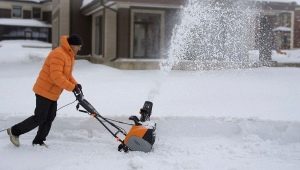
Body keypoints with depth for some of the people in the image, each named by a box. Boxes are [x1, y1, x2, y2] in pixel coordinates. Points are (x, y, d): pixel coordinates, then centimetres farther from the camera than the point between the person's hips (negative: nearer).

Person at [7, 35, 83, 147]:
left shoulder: (69, 55, 11)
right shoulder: (58, 54, -22)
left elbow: (67, 74, 19)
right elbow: (56, 76, -29)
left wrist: (75, 84, 1)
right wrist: (71, 87, -25)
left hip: (53, 93, 10)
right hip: (45, 91, -10)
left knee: (50, 118, 10)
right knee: (39, 118, -3)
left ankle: (38, 141, 20)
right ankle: (14, 131, 13)